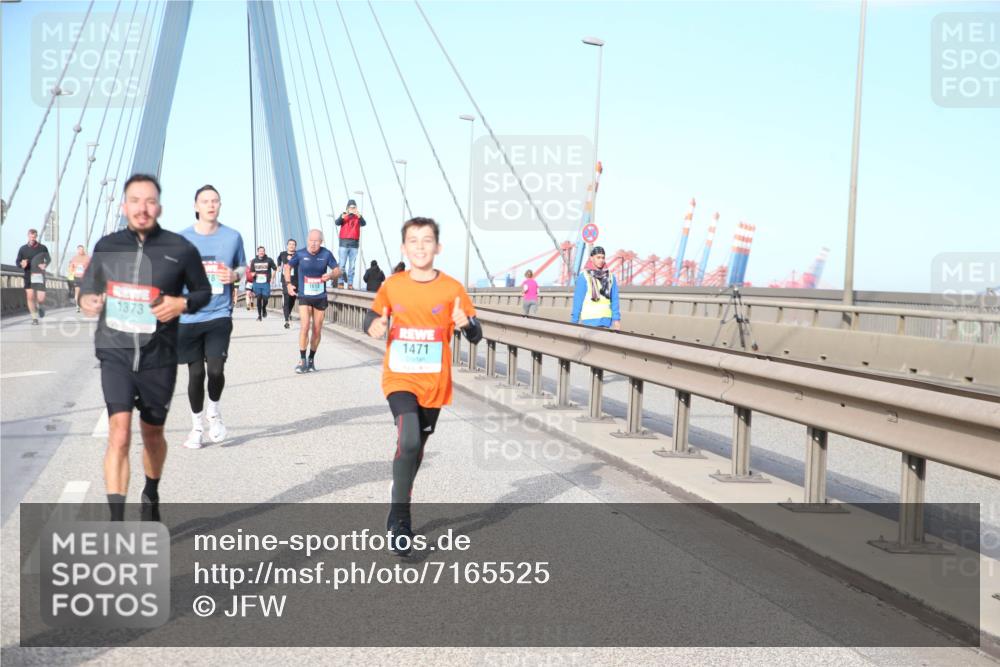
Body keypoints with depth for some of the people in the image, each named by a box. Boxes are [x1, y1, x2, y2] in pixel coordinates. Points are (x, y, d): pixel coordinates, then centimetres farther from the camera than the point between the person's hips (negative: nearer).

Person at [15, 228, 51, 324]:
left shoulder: (42, 248, 0)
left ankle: (41, 306, 30)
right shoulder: (23, 249, 2)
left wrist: (45, 264, -9)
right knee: (30, 297, -6)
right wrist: (22, 264, -17)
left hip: (39, 276, -1)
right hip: (28, 276, 1)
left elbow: (49, 259, 12)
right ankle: (34, 318, 5)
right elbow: (17, 261, 7)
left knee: (41, 298, -7)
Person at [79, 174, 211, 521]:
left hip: (159, 359, 0)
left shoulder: (180, 249, -4)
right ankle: (115, 523, -16)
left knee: (152, 433, 17)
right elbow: (87, 289, 16)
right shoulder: (106, 246, 3)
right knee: (119, 432, -16)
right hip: (115, 354, 0)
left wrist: (182, 303, -13)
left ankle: (151, 496, 45)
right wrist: (88, 302, -7)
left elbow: (204, 291, 7)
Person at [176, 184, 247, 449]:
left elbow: (242, 267, 16)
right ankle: (197, 425, 25)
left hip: (219, 315, 0)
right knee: (196, 373, 4)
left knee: (215, 369, -15)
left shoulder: (232, 236, 2)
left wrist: (234, 274, -7)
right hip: (188, 317, 1)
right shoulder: (181, 239, 1)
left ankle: (214, 411, 16)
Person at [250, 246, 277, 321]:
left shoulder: (269, 260, 1)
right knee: (259, 298, 0)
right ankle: (259, 315, 11)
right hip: (257, 283, 1)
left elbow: (274, 269, 13)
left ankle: (264, 308, 27)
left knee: (265, 298, -6)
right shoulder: (254, 261, 6)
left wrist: (271, 278, 6)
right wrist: (253, 274, -11)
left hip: (266, 283, -1)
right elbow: (251, 272, 12)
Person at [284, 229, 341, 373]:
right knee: (305, 327, -16)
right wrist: (288, 283, -2)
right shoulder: (300, 254, -7)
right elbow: (287, 267, 9)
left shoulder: (326, 254, -8)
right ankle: (302, 360, -7)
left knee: (317, 331, 9)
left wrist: (331, 275, -23)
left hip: (320, 297, 2)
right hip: (304, 297, -2)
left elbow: (338, 271, -1)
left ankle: (311, 359, 25)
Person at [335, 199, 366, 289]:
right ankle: (340, 282, -4)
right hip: (344, 242, -1)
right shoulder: (344, 215, 6)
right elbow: (337, 223, -11)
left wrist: (359, 216, -30)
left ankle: (350, 284, 2)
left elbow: (363, 224, -10)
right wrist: (342, 217, -32)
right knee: (342, 264, -4)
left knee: (352, 265, 2)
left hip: (354, 244, 1)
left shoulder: (358, 217, 8)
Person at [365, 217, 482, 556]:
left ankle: (398, 515, 37)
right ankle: (400, 517, -8)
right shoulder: (392, 286, -3)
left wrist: (465, 323, -26)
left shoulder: (452, 288, -6)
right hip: (399, 378, -1)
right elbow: (373, 316, 12)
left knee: (416, 449, 15)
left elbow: (476, 336, -4)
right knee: (409, 441, -24)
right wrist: (373, 326, -11)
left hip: (434, 384, 2)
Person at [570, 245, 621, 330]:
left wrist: (617, 319, 3)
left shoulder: (610, 277, 10)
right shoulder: (583, 276, -1)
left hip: (606, 321, 4)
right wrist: (574, 321, -3)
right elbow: (577, 300, -1)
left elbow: (614, 300, 10)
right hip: (590, 320, -4)